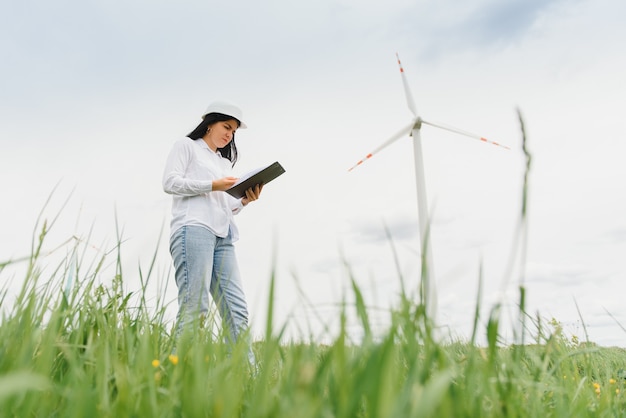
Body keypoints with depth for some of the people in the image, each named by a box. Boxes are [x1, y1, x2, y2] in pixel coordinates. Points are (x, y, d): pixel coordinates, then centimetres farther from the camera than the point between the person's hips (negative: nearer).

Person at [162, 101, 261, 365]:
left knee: (236, 310, -2)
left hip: (222, 237, 7)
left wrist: (245, 201, 6)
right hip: (193, 229, -6)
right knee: (194, 306, -17)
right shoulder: (186, 146, 15)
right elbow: (170, 182, -1)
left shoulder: (225, 162, 31)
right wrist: (213, 185, -6)